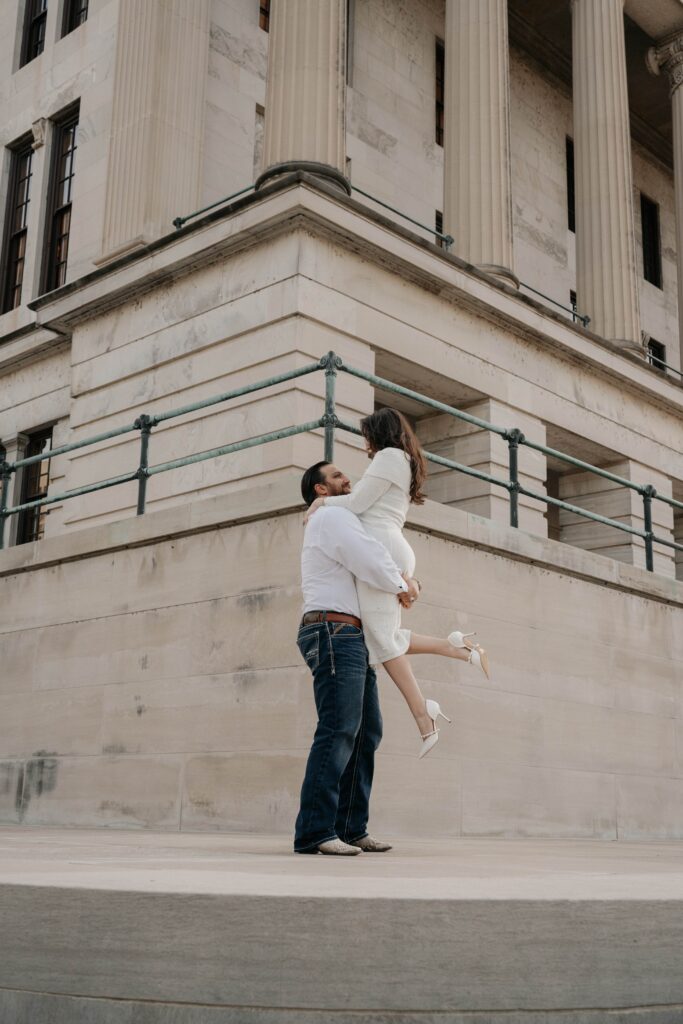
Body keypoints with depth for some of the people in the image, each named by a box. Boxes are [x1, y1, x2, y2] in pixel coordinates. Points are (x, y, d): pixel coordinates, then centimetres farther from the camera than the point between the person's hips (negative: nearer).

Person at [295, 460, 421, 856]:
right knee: (337, 732, -17)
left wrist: (405, 581, 10)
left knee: (366, 733, 6)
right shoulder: (332, 517, -3)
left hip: (351, 643, 11)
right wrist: (400, 589, 2)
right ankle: (315, 831, -19)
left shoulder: (341, 523, 30)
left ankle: (351, 828, 6)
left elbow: (384, 560, 31)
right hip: (335, 634, -11)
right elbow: (372, 559, -16)